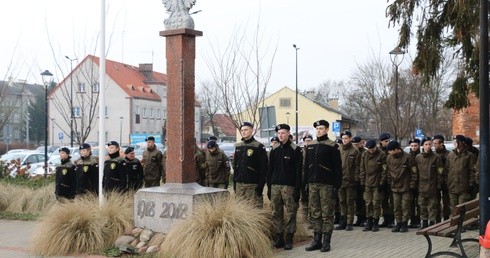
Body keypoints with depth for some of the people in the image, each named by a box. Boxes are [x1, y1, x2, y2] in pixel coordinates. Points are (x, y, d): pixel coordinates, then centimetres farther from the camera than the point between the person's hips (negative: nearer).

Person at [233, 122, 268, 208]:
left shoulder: (259, 147, -4)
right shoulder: (238, 146, 13)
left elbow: (263, 168, -8)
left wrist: (260, 185, -13)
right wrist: (234, 182, 13)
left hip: (253, 185, -5)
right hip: (239, 184, 6)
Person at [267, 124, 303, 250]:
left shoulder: (296, 150, -3)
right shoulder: (274, 150, 11)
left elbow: (298, 171, -6)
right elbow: (270, 170, 14)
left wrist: (297, 190, -11)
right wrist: (269, 187, 9)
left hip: (289, 187, -5)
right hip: (275, 186, 5)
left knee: (290, 214, -2)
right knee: (276, 213, 6)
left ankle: (289, 240, 5)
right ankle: (279, 239, 13)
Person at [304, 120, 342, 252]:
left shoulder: (332, 146, -4)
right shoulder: (310, 146, 12)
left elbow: (338, 167, -7)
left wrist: (337, 186, -11)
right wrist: (305, 183, 9)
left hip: (327, 185, -5)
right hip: (313, 184, 5)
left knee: (327, 214, 1)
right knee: (315, 214, 8)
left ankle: (326, 242, 6)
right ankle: (317, 240, 15)